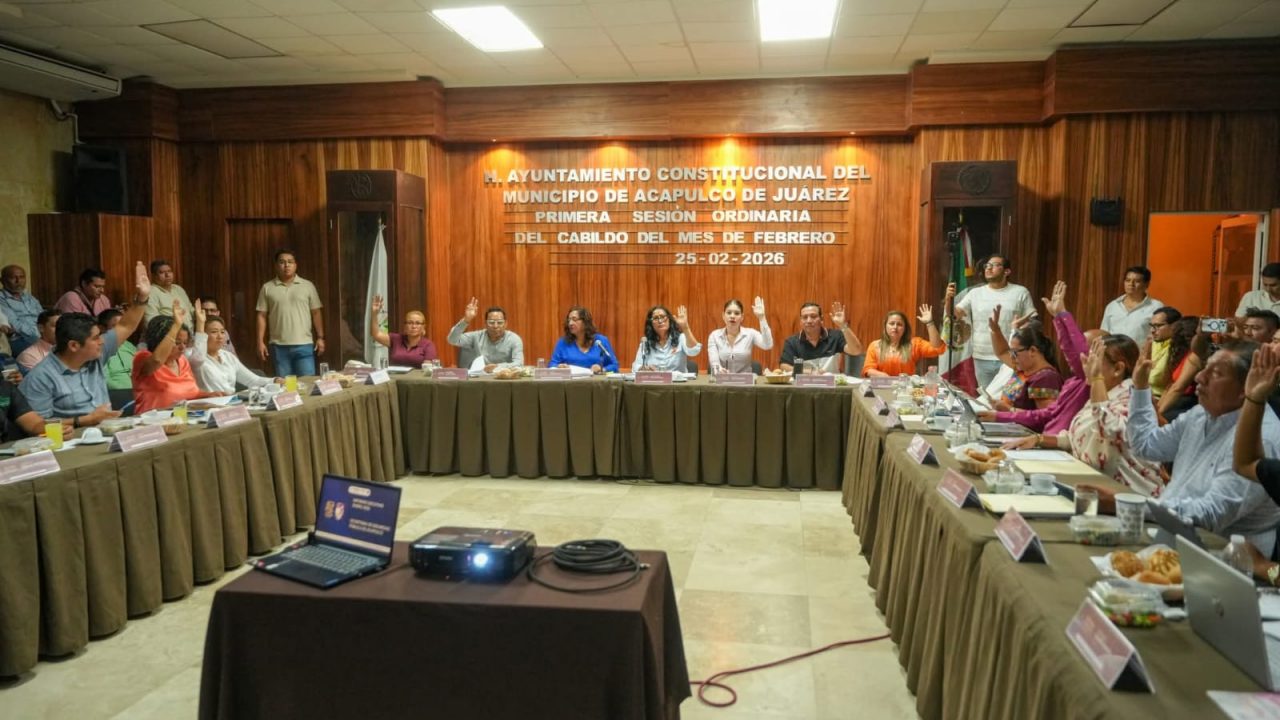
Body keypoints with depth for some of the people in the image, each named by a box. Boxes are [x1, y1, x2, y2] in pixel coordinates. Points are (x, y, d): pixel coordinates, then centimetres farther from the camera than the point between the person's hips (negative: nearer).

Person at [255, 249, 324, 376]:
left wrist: (320, 337, 0)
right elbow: (262, 316, 5)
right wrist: (260, 342, -2)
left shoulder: (308, 286, 5)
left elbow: (316, 313, 6)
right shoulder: (267, 288, 5)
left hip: (304, 345, 0)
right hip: (279, 346, 1)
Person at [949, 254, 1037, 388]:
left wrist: (1023, 324, -20)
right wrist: (949, 299, -18)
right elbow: (954, 315, 0)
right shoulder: (975, 293, 6)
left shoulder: (1020, 292, 2)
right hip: (982, 359, 2)